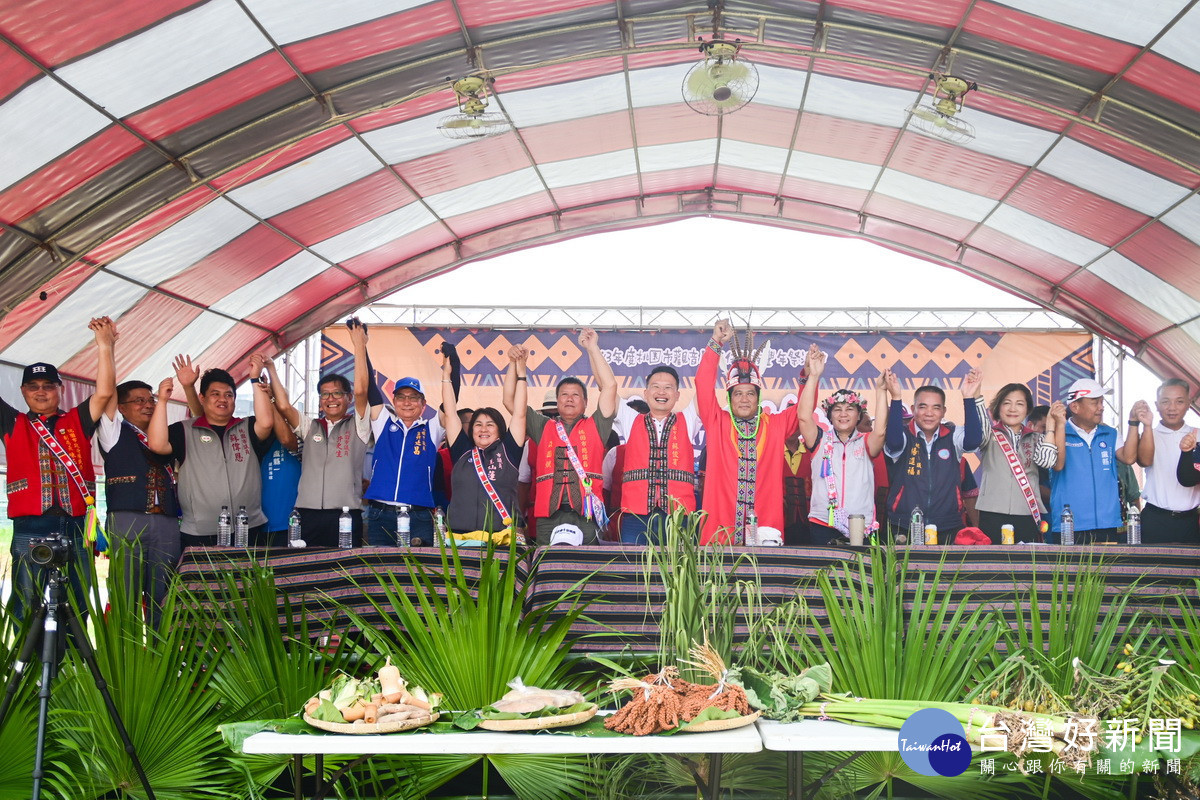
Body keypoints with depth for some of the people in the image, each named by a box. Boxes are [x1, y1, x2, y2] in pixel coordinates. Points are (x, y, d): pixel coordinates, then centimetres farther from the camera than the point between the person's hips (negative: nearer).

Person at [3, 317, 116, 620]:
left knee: (76, 612, 4)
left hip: (76, 528, 1)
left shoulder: (77, 421, 15)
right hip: (29, 530, -1)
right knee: (27, 613, -3)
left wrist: (105, 345, -4)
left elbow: (105, 392, 3)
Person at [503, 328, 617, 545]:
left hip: (585, 514, -2)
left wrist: (592, 348, 6)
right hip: (549, 515, 2)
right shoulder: (543, 427, 20)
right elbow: (510, 400, 18)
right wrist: (515, 364, 10)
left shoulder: (594, 427, 15)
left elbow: (609, 386, 6)